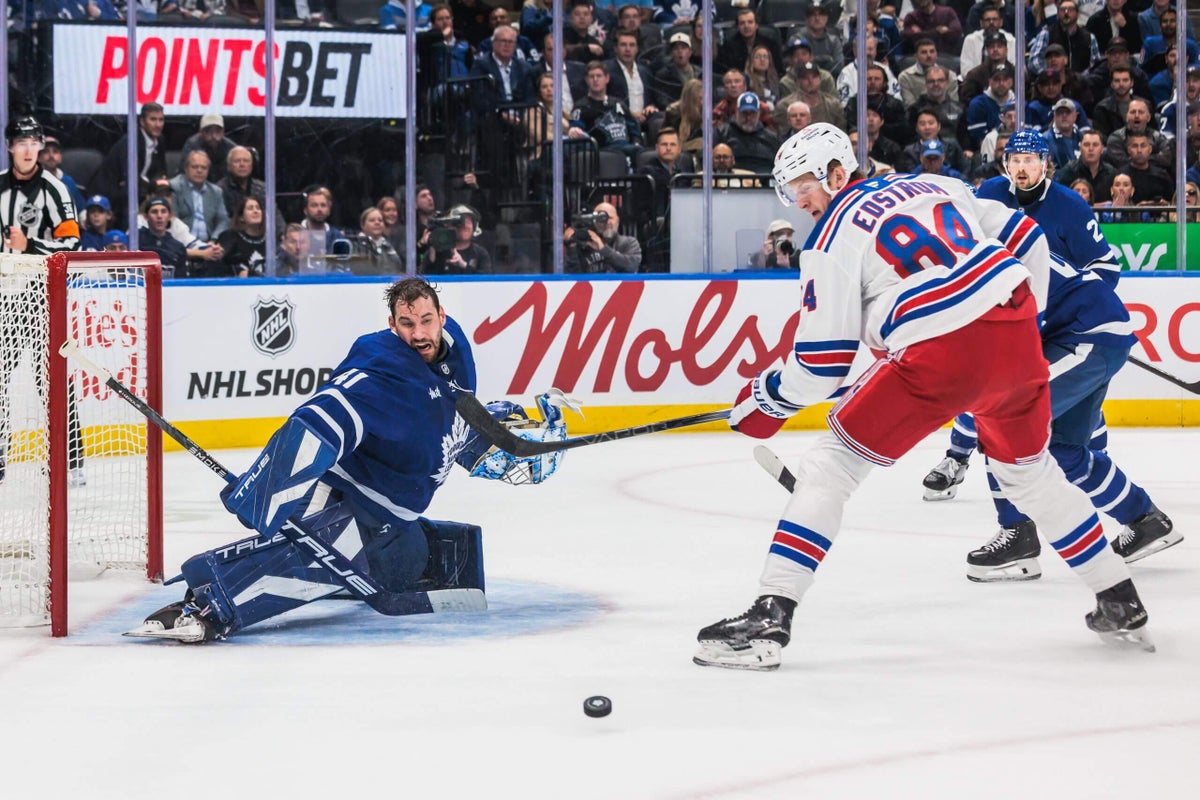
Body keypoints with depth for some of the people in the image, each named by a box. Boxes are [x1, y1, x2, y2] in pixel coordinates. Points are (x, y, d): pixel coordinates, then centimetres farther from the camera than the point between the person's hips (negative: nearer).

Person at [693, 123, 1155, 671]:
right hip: (1015, 331, 6)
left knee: (832, 463, 3)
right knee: (1028, 469, 29)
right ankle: (1121, 605, 34)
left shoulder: (833, 238, 4)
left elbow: (823, 358, 0)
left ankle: (770, 616, -6)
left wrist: (768, 399, 17)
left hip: (942, 354, -6)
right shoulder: (933, 184, 20)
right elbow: (1025, 239, 21)